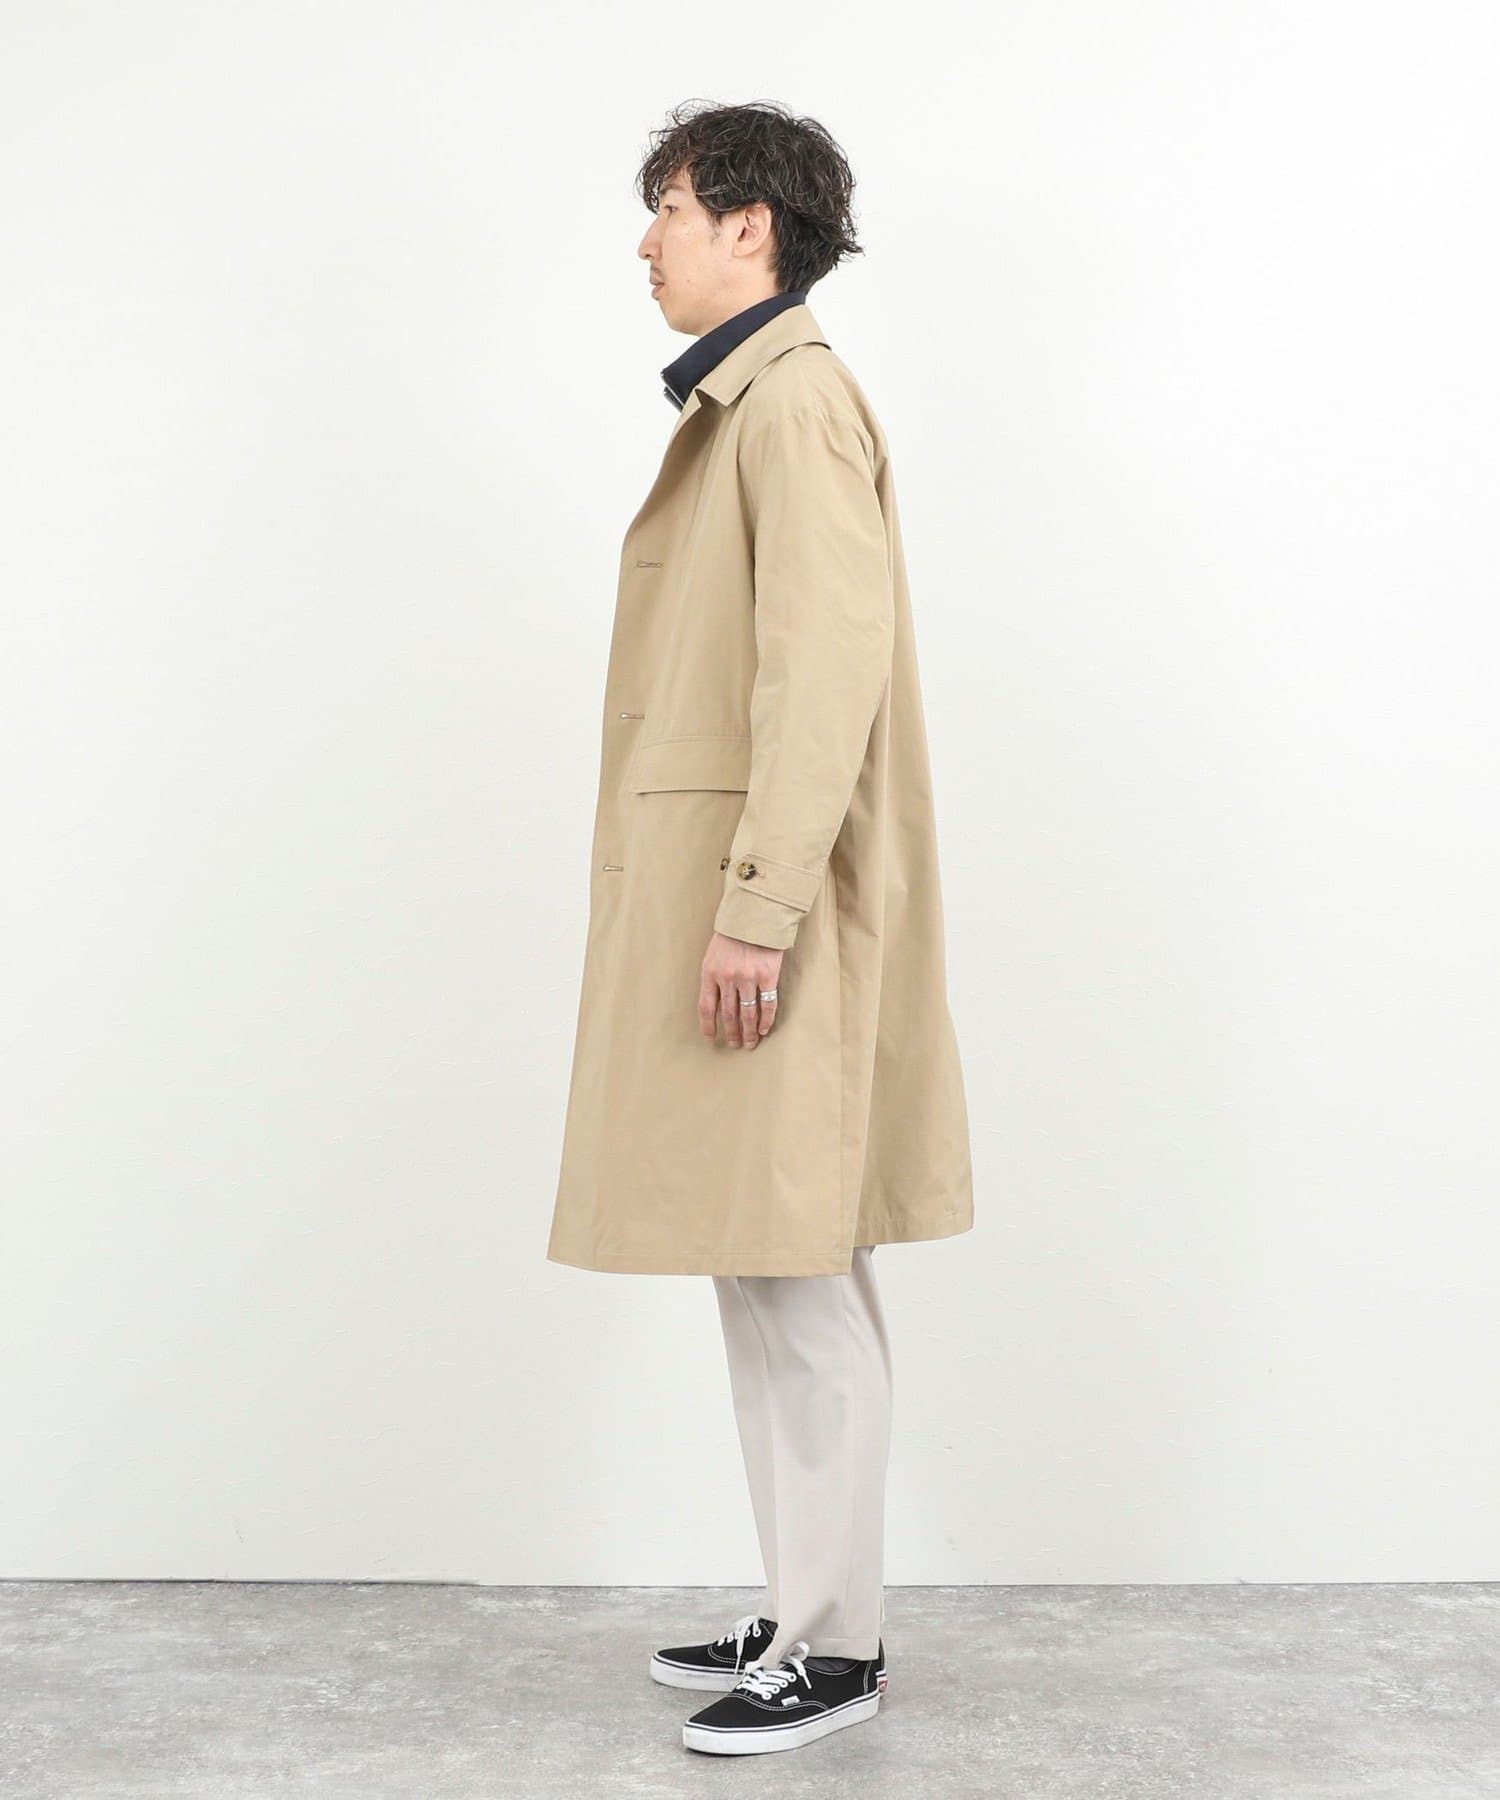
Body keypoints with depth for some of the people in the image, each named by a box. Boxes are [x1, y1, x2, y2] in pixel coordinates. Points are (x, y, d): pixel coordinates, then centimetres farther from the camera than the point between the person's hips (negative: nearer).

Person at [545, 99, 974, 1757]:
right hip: (722, 897, 10)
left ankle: (835, 1649, 6)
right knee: (766, 1281, 14)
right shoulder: (738, 405, 19)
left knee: (798, 1287, -4)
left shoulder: (796, 399, -12)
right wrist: (737, 905, 18)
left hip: (769, 911, -10)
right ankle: (800, 1612, 23)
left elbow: (829, 666, -21)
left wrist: (758, 910, -25)